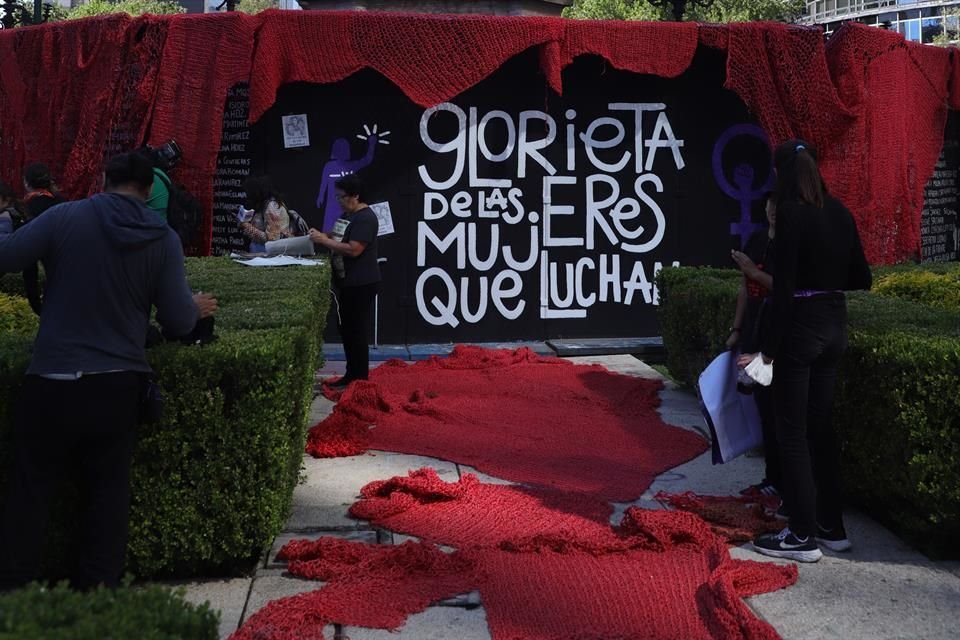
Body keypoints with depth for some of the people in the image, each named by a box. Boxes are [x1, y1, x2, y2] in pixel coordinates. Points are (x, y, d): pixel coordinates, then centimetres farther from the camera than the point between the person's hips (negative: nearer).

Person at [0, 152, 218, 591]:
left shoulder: (65, 217, -6)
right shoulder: (164, 239, -1)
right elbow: (178, 321, 0)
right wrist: (196, 308, 21)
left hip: (53, 379, -1)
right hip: (118, 383, 2)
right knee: (107, 493, 11)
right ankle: (96, 592, 14)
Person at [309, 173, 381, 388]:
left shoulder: (365, 219, -17)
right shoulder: (349, 216, 15)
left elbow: (353, 249, -24)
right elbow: (341, 241, 22)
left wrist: (324, 240, -18)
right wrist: (323, 237, 3)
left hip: (361, 285, -10)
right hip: (349, 283, 10)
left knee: (356, 332, -5)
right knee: (347, 331, 14)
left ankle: (360, 380, 2)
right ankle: (352, 375, 22)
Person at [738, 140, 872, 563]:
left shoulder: (791, 213, -15)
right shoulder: (839, 212, 6)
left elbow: (785, 286, -17)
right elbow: (861, 279, 9)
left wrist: (769, 348, -14)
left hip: (801, 327, -7)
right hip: (834, 326, 7)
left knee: (792, 430, 2)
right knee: (819, 425, 17)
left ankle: (803, 535, 7)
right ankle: (832, 526, 23)